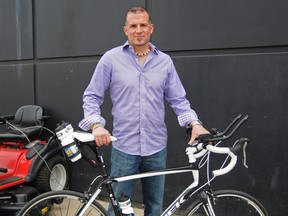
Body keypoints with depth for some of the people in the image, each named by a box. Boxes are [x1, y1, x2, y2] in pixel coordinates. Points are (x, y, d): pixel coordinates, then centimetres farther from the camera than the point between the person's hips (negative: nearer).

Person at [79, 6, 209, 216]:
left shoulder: (165, 61, 4)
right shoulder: (111, 59, -2)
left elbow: (178, 99, 6)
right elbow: (92, 96, -1)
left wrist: (195, 123, -10)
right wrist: (96, 125, -17)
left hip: (157, 148, 2)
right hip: (123, 147, -2)